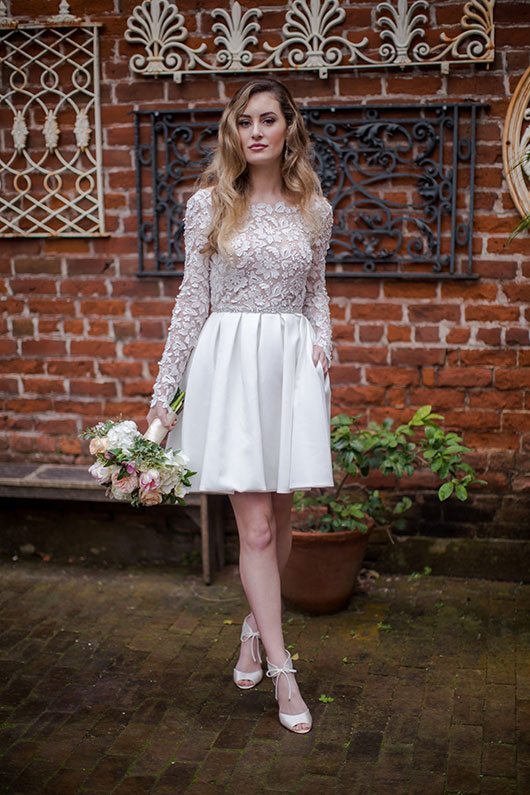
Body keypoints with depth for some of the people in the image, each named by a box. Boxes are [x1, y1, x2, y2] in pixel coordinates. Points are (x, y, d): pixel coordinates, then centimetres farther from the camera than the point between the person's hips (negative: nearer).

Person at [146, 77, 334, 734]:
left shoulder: (314, 209, 6)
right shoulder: (208, 204, -1)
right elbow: (193, 299, 2)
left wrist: (322, 341, 1)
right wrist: (165, 389, 1)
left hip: (292, 364, 3)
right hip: (230, 361, -3)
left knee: (278, 515, 10)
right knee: (255, 524, -4)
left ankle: (254, 628, 34)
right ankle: (281, 670, 5)